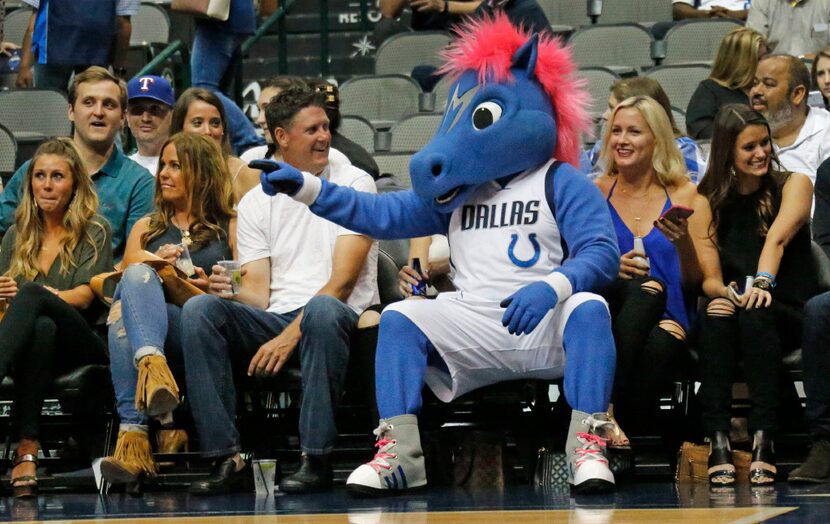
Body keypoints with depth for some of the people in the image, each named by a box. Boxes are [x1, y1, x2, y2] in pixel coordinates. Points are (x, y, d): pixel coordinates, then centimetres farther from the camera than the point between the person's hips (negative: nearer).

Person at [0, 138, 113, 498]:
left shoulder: (95, 233, 10)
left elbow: (85, 296, -5)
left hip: (82, 344, -2)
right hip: (30, 342, 2)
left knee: (31, 294, -36)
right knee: (42, 327, -39)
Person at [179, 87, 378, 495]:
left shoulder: (353, 183, 2)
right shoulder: (255, 203, 14)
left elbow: (342, 280, -8)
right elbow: (258, 294, 7)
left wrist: (290, 336, -19)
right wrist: (231, 292, -18)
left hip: (342, 319, -4)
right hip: (274, 320, 4)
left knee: (322, 309, -39)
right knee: (199, 309, -23)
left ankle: (316, 459, -34)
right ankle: (229, 460, -27)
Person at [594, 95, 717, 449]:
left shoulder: (687, 197, 14)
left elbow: (700, 282, 9)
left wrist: (684, 243, -11)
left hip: (665, 324, 0)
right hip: (607, 310, 0)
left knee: (665, 342, -38)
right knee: (646, 288, -35)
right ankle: (604, 412, -41)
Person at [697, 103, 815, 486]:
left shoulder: (793, 184, 4)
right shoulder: (710, 199, 10)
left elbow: (778, 237, -16)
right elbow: (705, 274, 1)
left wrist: (763, 282, -36)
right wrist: (723, 291, -24)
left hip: (787, 314, -2)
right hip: (728, 309, 2)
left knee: (755, 314, -36)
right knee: (716, 316, -34)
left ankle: (763, 440, -43)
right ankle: (717, 440, -41)